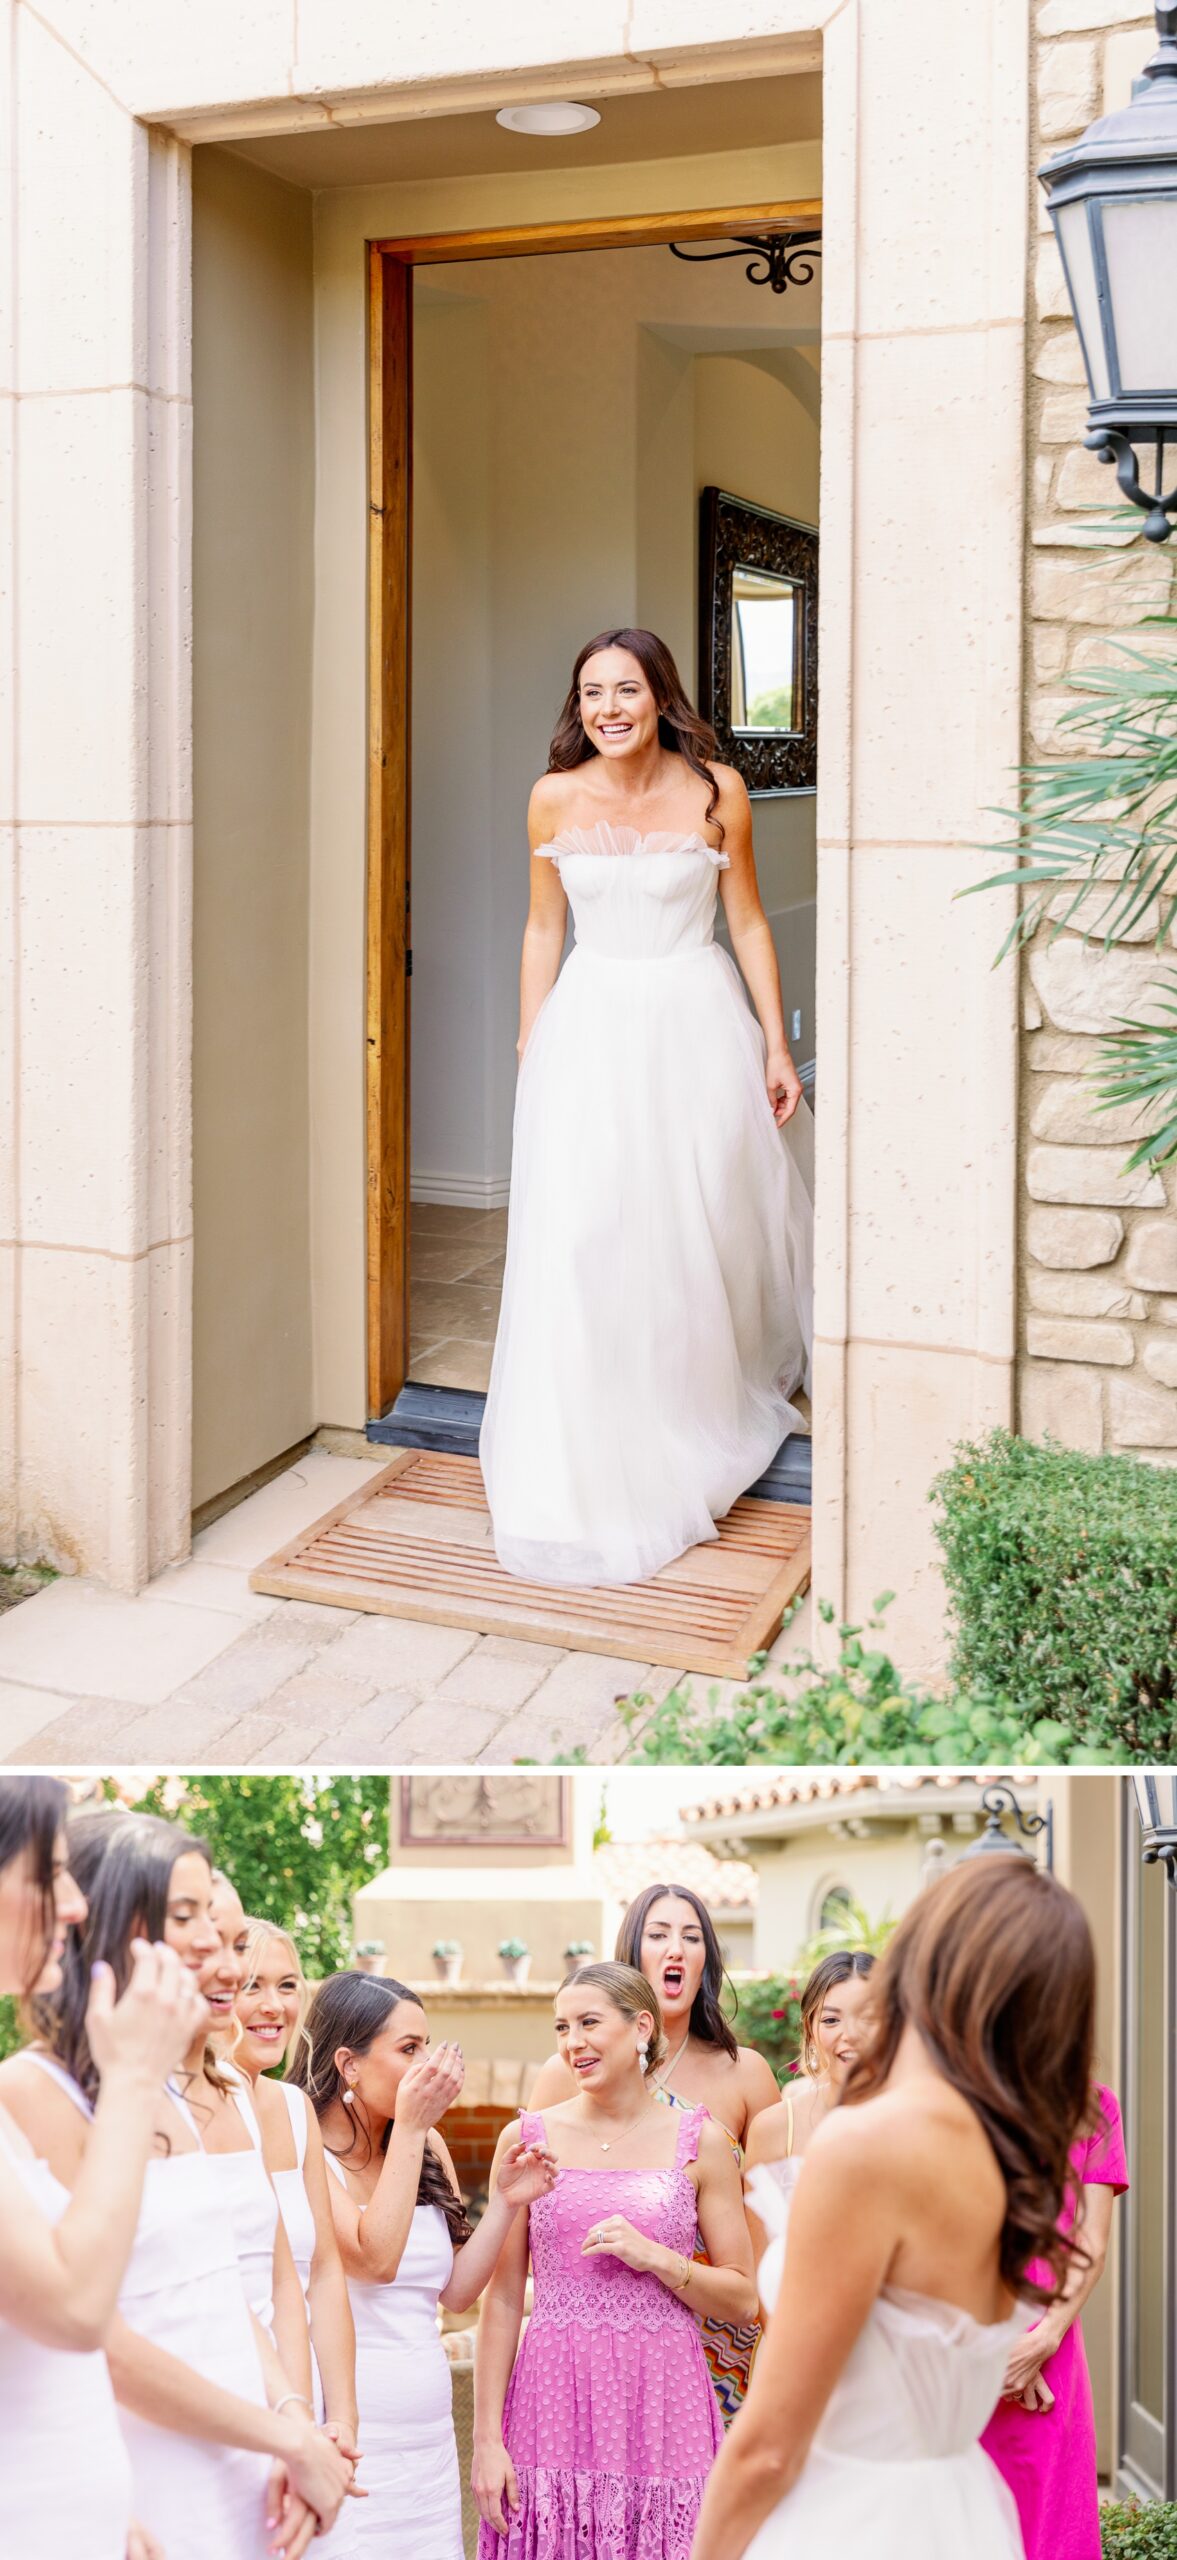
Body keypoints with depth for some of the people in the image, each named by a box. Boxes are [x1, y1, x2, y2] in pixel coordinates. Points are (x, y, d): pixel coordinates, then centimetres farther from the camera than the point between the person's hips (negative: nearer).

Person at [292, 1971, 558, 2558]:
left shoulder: (427, 2149, 9)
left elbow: (457, 2291, 9)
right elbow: (376, 2258, -23)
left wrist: (507, 2201, -4)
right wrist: (410, 2126, -18)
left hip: (430, 2440, 6)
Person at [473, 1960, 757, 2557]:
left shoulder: (699, 2142, 2)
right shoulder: (528, 2138, 3)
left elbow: (741, 2298, 4)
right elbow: (502, 2300, 3)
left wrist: (655, 2258, -11)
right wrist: (487, 2438, -2)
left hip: (662, 2401, 0)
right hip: (553, 2398, 0)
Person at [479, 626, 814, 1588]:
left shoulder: (716, 789, -4)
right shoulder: (555, 797, 1)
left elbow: (748, 920, 3)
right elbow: (543, 928, 10)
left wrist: (777, 1047, 0)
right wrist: (529, 1048, 8)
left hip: (696, 1025, -1)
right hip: (590, 1027, 1)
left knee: (699, 1236, 6)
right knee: (579, 1245, -5)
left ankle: (699, 1439, 30)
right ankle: (591, 1475, 6)